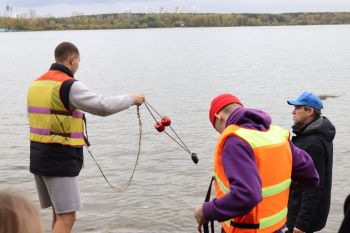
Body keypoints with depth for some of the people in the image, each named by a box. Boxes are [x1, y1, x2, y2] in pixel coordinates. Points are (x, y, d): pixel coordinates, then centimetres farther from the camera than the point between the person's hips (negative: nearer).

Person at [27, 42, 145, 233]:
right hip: (60, 160, -9)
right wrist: (132, 99, -5)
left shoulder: (36, 84, 12)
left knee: (59, 212, 20)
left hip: (39, 158, 9)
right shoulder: (69, 85, -15)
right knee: (66, 217, -5)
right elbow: (103, 106, -20)